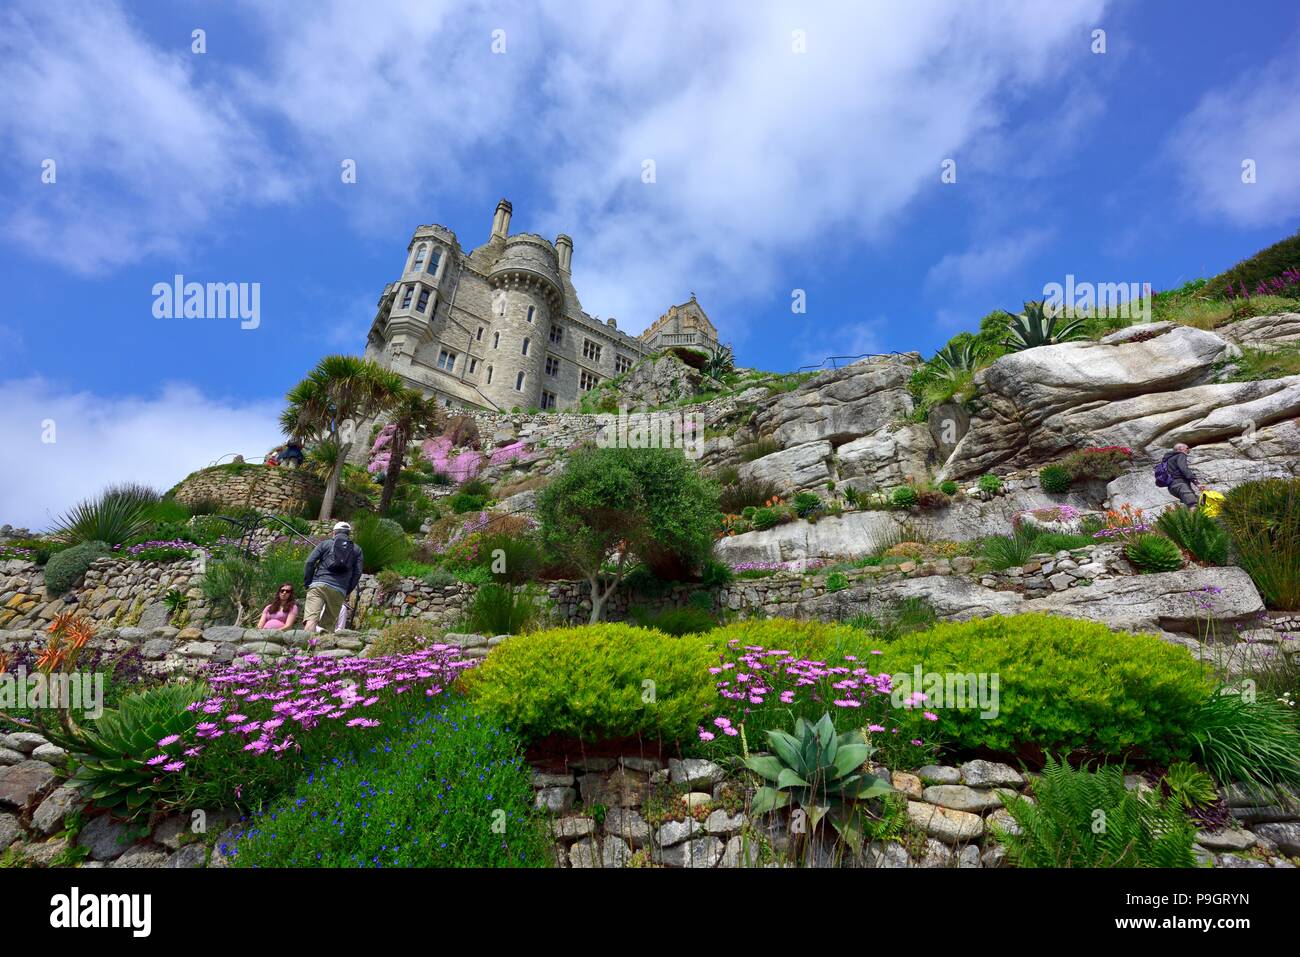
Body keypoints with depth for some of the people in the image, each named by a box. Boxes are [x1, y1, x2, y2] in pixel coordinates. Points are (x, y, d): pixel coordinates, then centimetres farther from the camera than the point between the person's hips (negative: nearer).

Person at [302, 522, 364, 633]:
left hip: (319, 585, -1)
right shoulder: (356, 549, 18)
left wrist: (307, 583, 11)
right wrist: (347, 592, 14)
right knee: (328, 624, 6)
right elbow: (357, 573, 9)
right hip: (339, 591, 1)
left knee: (311, 619, -14)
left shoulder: (325, 544, 16)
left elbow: (310, 562, 4)